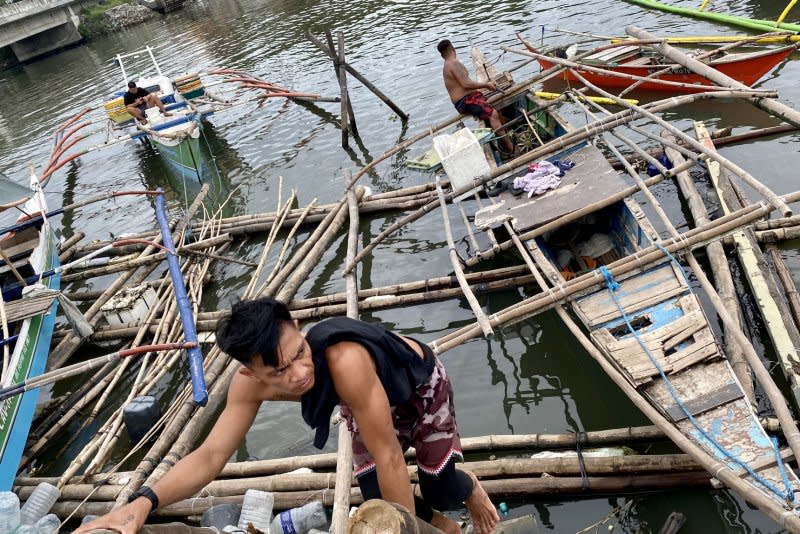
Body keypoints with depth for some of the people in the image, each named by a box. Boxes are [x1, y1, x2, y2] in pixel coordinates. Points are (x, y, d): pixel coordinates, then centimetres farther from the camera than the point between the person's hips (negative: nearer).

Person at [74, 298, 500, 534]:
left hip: (420, 383, -4)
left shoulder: (344, 362, -50)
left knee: (439, 488, 5)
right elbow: (210, 455, -28)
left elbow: (388, 457, -41)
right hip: (372, 403, 4)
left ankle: (470, 489, 46)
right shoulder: (251, 382, -31)